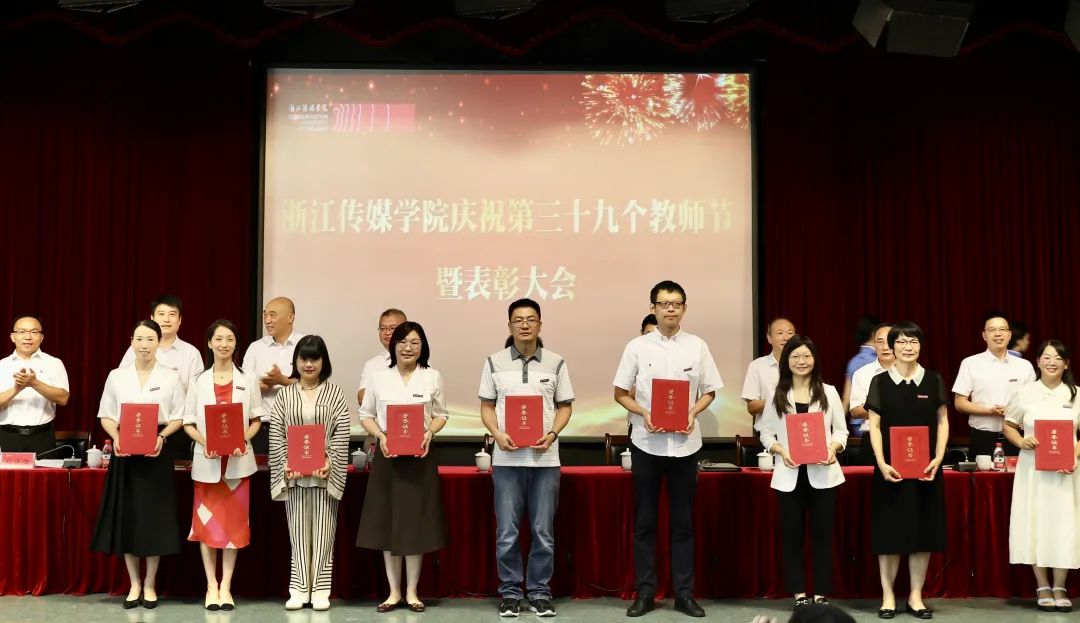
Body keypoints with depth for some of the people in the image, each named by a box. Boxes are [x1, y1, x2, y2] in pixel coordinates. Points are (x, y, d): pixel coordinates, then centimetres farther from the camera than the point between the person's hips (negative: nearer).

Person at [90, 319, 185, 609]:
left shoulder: (171, 377, 3)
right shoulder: (116, 376, 6)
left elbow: (179, 417, 3)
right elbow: (106, 415, 7)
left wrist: (161, 436, -14)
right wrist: (116, 437, -11)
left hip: (157, 450, -1)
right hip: (125, 450, 1)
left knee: (154, 517, 1)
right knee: (127, 517, 3)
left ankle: (150, 585, 13)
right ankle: (134, 584, 15)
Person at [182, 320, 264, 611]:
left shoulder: (247, 379, 3)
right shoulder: (199, 380, 3)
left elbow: (256, 420, 6)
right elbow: (188, 423, 3)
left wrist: (244, 440, -13)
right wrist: (204, 442, -15)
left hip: (238, 461, 0)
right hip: (207, 461, 0)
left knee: (234, 522, 3)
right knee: (207, 523, 2)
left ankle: (226, 586, 11)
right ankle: (211, 586, 12)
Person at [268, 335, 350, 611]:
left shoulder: (334, 393, 3)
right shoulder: (285, 394, 6)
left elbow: (341, 433, -2)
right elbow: (276, 432, 3)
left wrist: (330, 461, -13)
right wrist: (285, 463, -9)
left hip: (325, 472, -1)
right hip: (293, 473, 1)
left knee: (323, 531, 3)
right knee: (298, 529, 6)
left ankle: (320, 590, 10)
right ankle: (299, 589, 13)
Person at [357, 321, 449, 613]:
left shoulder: (432, 377, 3)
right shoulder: (379, 377, 4)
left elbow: (441, 414, 9)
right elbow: (365, 415, 8)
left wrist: (430, 432, -11)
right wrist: (380, 435, -10)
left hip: (419, 457, -1)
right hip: (387, 456, 1)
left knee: (416, 523, 3)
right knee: (387, 523, 4)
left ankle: (412, 592, 15)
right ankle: (394, 591, 15)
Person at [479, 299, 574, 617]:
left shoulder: (556, 363, 4)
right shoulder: (494, 363, 5)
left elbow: (565, 406, 8)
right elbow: (486, 407, 8)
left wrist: (552, 433, -9)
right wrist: (498, 434, -10)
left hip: (545, 459, 0)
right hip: (507, 459, 0)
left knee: (543, 532, 5)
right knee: (506, 532, 3)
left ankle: (539, 593, 16)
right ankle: (510, 592, 15)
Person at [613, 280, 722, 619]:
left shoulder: (697, 346, 1)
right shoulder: (637, 347, -1)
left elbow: (709, 391, 8)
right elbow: (620, 393, 3)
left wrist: (693, 413, -10)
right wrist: (644, 414, -13)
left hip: (684, 443, 1)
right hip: (647, 443, -1)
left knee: (683, 522, 8)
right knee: (644, 522, 6)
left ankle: (684, 593, 16)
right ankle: (644, 592, 15)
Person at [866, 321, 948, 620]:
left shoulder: (934, 380, 4)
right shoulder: (880, 382, 0)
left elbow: (942, 422, 6)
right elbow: (874, 426, -1)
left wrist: (938, 458, -6)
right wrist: (882, 463, -11)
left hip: (926, 467, 1)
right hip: (891, 467, -1)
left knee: (923, 530, 4)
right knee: (890, 530, 2)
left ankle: (916, 595, 15)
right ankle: (888, 595, 11)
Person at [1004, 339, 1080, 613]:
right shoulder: (1025, 393, 1)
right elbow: (1008, 426, 9)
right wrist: (1022, 442, -10)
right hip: (1033, 469, 0)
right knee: (1035, 524, 1)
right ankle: (1042, 587, 13)